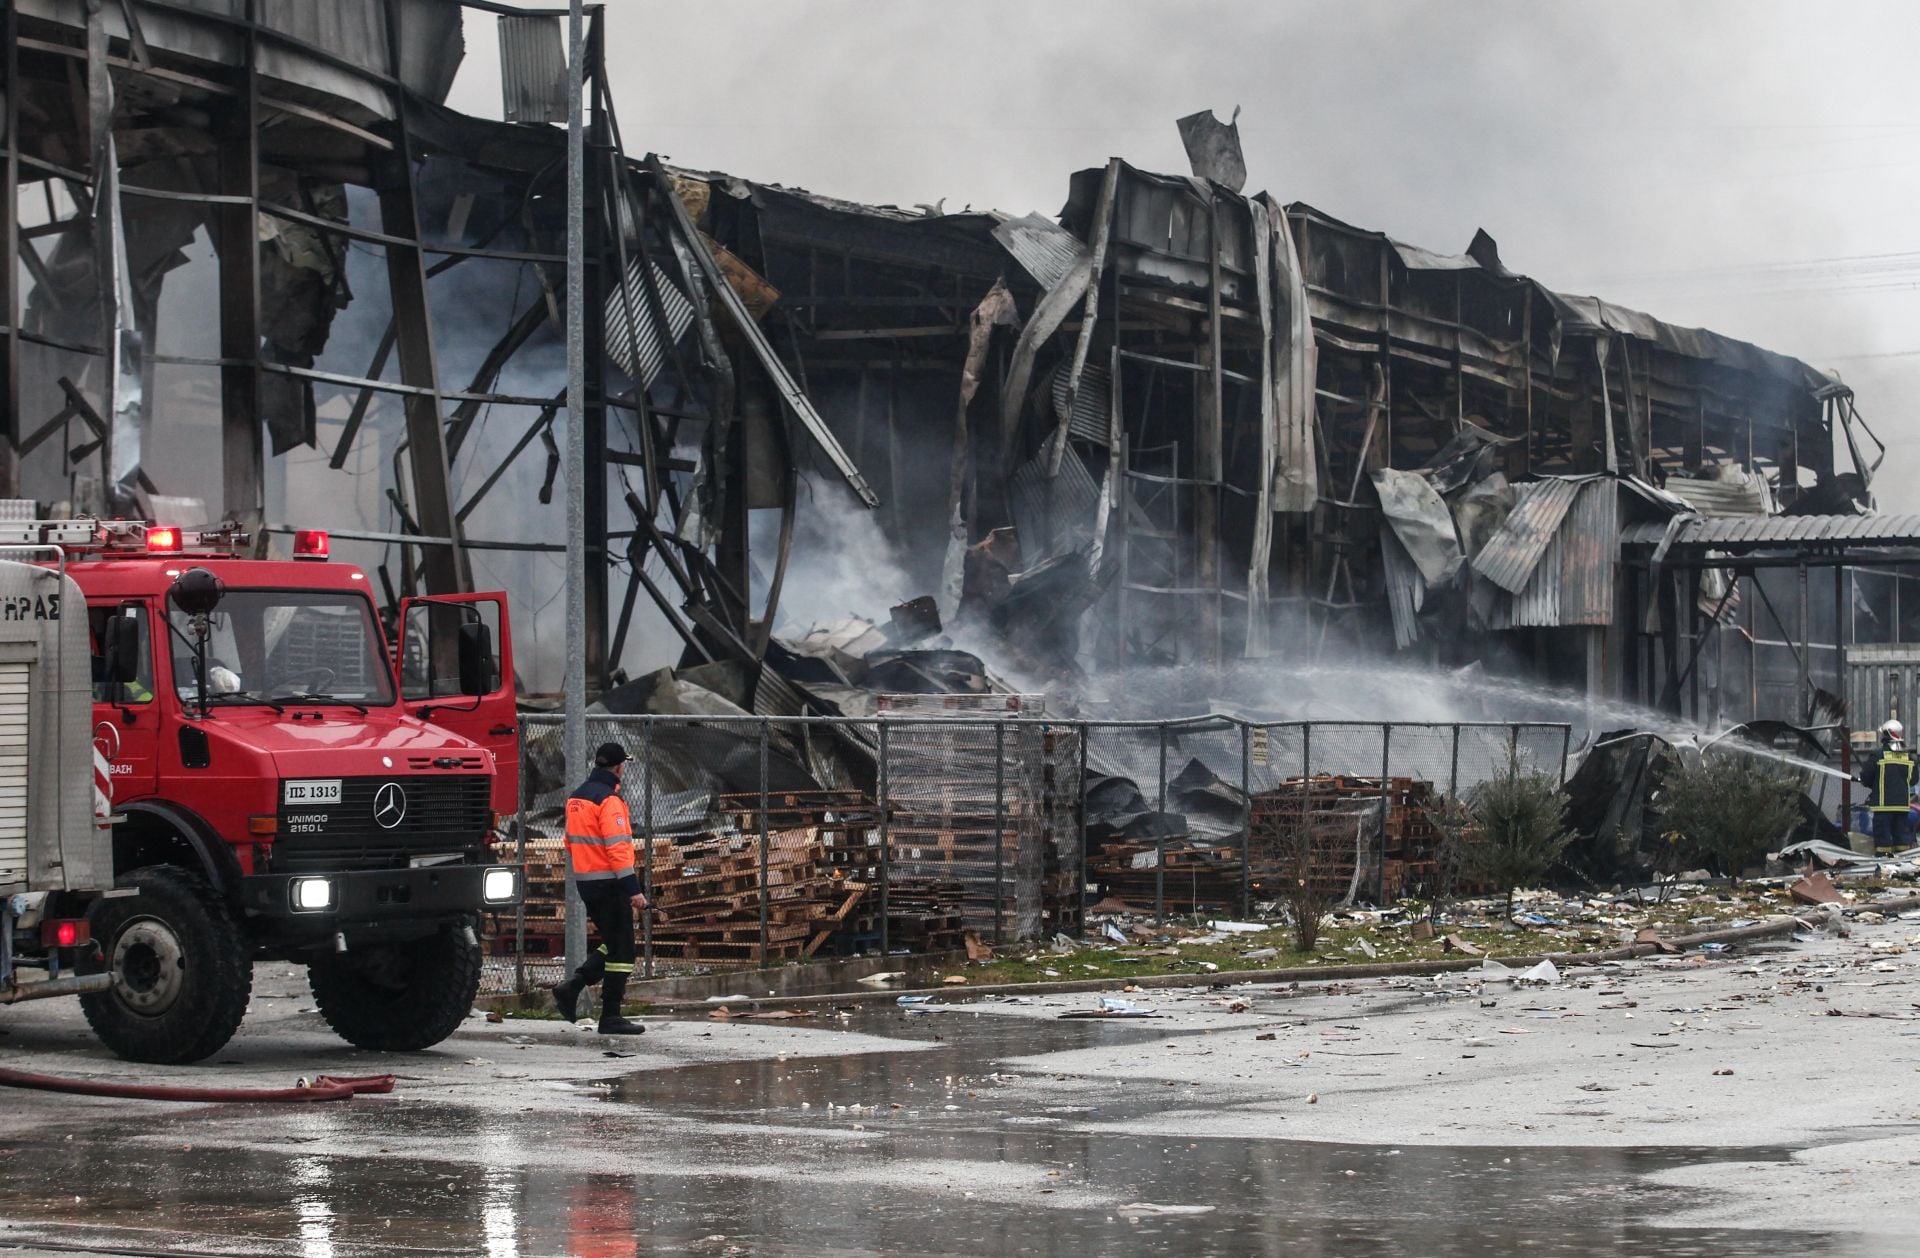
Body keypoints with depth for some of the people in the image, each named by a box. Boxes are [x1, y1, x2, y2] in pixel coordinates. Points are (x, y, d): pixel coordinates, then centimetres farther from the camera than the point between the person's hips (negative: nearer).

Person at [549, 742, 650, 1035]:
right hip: (608, 882, -9)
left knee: (612, 944, 18)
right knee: (621, 949, -1)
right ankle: (611, 1017, 0)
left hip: (585, 881, 9)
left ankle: (573, 986, 5)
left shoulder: (576, 798, 13)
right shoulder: (608, 800, -16)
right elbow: (617, 848, -21)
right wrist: (633, 889, -21)